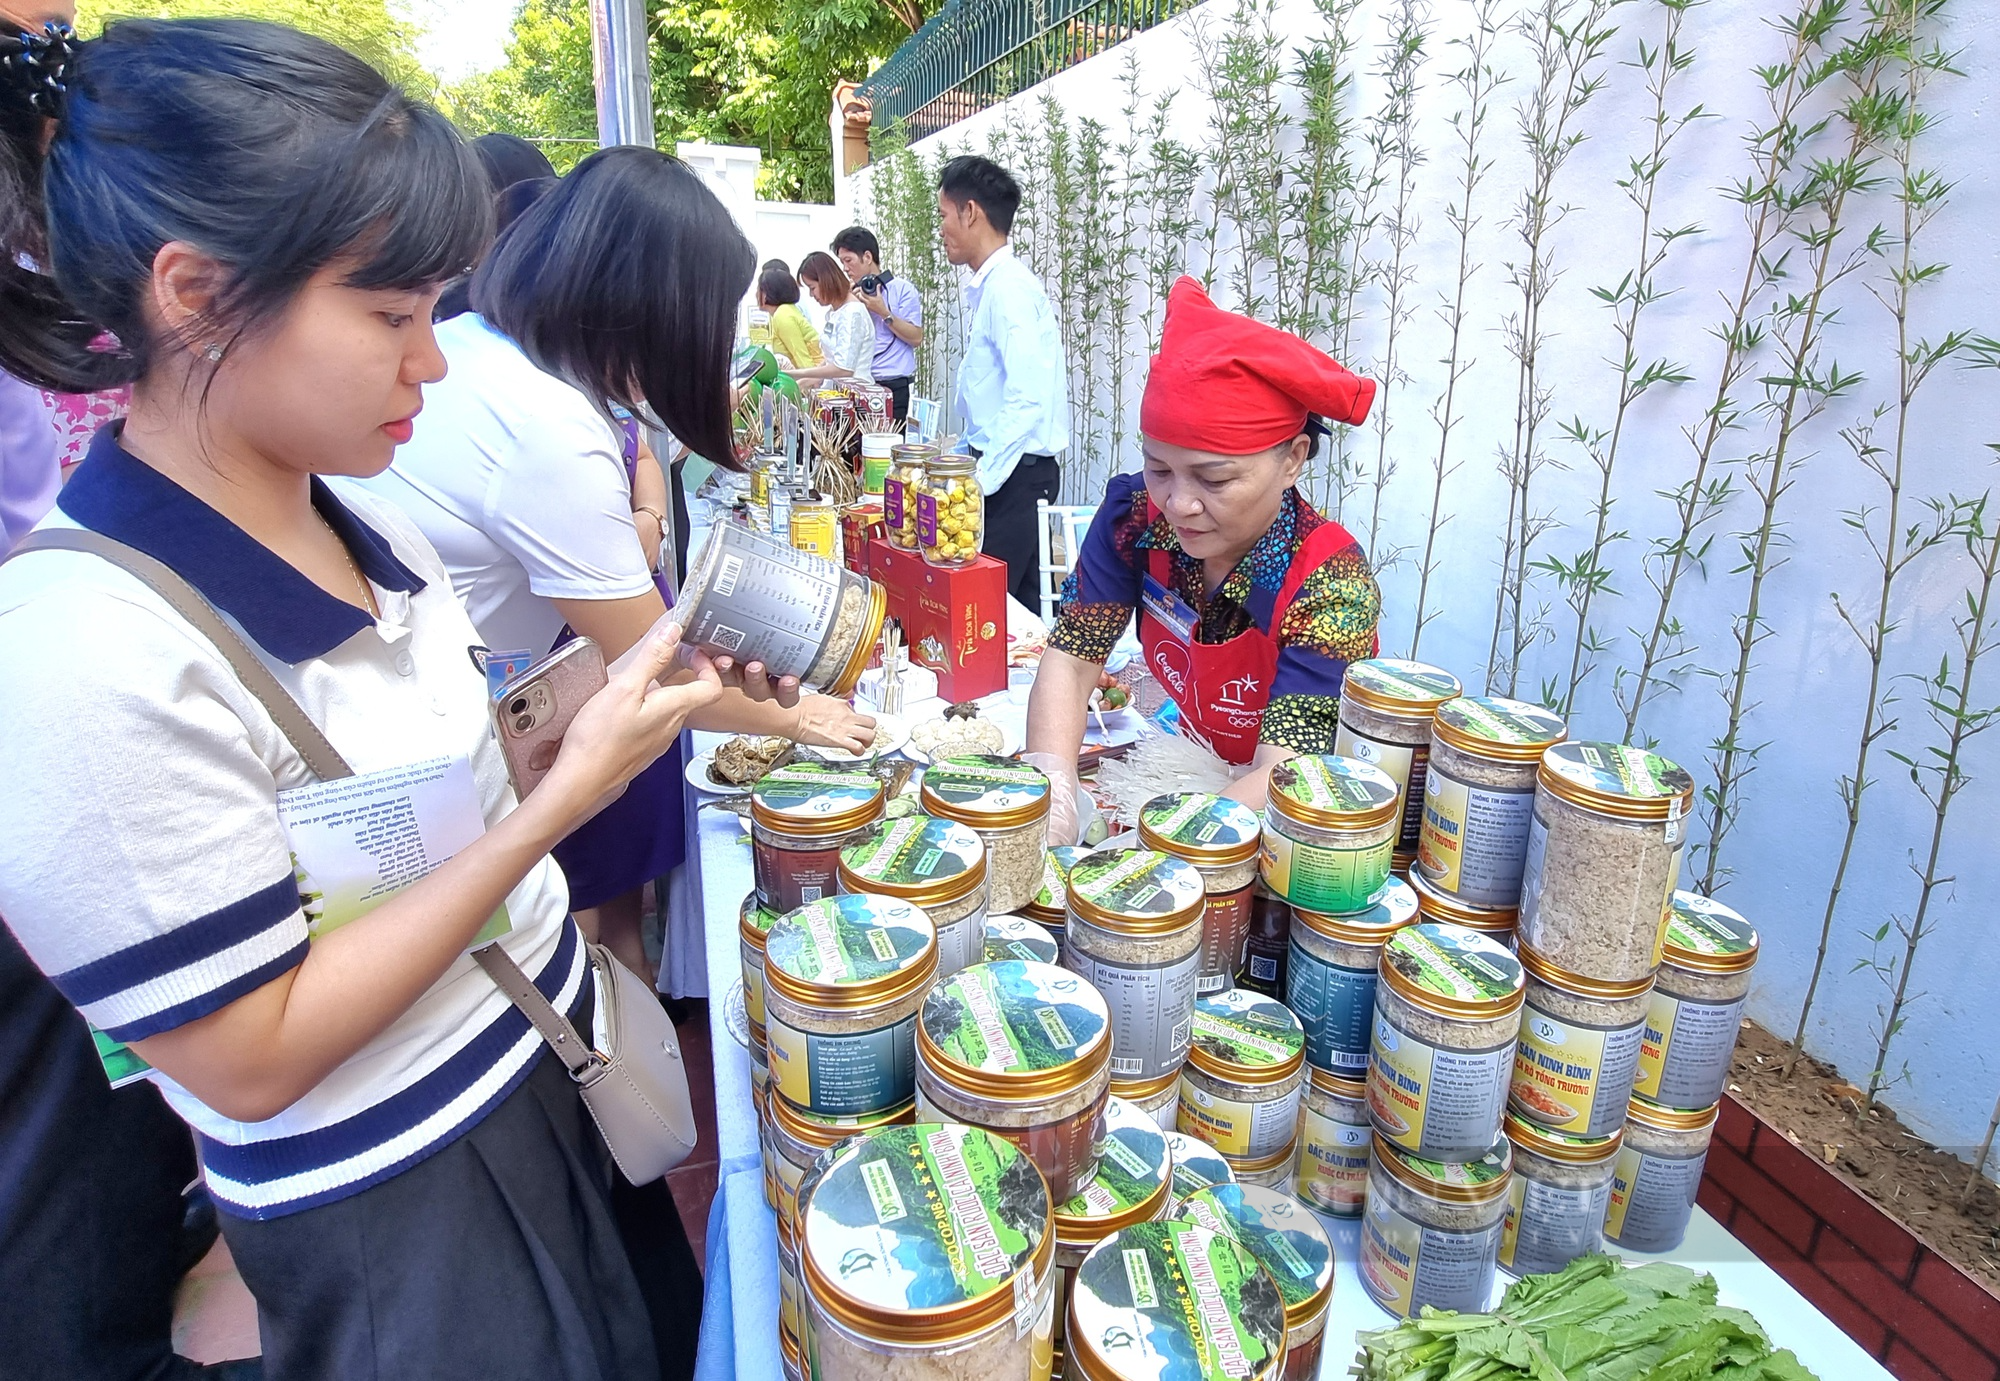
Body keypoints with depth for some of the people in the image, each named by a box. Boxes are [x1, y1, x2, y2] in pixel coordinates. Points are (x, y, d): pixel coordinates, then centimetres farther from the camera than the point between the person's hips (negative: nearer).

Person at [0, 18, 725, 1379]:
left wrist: (612, 698, -10)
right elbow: (249, 1060, -24)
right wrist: (565, 795, -28)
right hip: (396, 1217, -6)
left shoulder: (361, 525, -4)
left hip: (552, 1062, 7)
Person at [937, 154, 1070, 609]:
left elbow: (1028, 400, -24)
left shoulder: (1008, 287, -15)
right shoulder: (987, 286, 15)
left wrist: (980, 481, -21)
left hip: (1017, 473, -9)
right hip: (1001, 471, 9)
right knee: (1016, 602, 13)